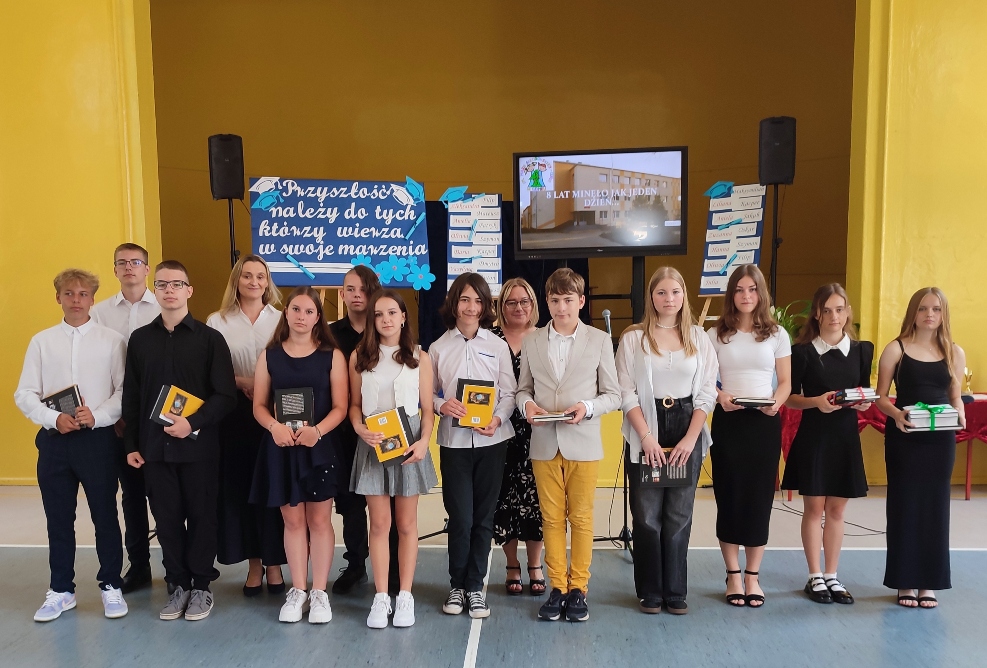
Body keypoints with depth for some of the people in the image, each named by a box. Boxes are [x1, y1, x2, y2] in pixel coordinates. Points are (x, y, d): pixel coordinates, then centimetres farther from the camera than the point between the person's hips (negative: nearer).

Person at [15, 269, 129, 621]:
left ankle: (111, 586, 20)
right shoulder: (42, 341, 6)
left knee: (105, 516, 5)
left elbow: (125, 390, -3)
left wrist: (97, 416, -17)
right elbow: (24, 394, 3)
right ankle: (61, 590, 26)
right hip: (54, 440, 3)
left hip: (98, 438, -2)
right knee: (58, 519, 12)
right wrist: (54, 418, -12)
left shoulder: (112, 340, 0)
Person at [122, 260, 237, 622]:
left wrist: (193, 424, -18)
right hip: (154, 446, 3)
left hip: (199, 446, -3)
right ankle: (178, 584, 24)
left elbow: (226, 395, -7)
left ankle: (201, 585, 20)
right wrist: (131, 444, 5)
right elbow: (131, 396, 9)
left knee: (201, 516, 6)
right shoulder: (140, 338, 8)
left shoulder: (210, 338, -3)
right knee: (167, 518, 9)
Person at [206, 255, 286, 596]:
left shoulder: (282, 319, 6)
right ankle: (253, 564, 18)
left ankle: (274, 562, 14)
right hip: (235, 415, 1)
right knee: (240, 488, 4)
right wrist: (240, 381, -12)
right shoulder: (217, 321, 6)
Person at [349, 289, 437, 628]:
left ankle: (405, 595, 16)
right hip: (373, 444, 1)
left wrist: (424, 441, -13)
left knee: (406, 523, 7)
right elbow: (354, 404, 7)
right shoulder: (359, 357, 4)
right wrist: (361, 430, -12)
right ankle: (381, 597, 13)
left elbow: (427, 408, 1)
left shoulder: (419, 358, 2)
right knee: (379, 523, 3)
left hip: (409, 443, 0)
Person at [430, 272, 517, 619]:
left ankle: (474, 586, 22)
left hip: (491, 441, 1)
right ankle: (457, 585, 20)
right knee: (460, 518, 0)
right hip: (454, 441, 0)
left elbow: (509, 392, 1)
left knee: (483, 516, 7)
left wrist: (498, 419, -15)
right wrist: (441, 405, -14)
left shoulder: (497, 345, 3)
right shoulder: (439, 347, 4)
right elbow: (428, 393, 6)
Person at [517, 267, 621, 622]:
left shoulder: (600, 340, 1)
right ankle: (557, 588, 21)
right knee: (552, 518, 9)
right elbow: (523, 387, 11)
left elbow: (613, 395, 1)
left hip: (583, 444, -2)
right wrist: (527, 403, -11)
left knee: (581, 518, 6)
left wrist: (587, 408, -17)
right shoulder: (531, 342, 7)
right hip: (544, 444, 2)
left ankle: (578, 589, 19)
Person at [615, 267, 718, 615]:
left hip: (687, 433, 2)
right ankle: (650, 593, 15)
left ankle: (675, 592, 18)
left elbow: (707, 393, 2)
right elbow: (626, 393, -4)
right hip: (645, 434, -1)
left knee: (679, 516, 7)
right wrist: (647, 437, -12)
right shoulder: (633, 338, 0)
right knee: (647, 515, 3)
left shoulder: (698, 338, 6)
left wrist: (690, 438, -7)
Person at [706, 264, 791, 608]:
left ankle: (752, 575, 18)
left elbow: (785, 382, 5)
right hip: (728, 421, 0)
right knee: (729, 496, 3)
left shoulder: (776, 334, 6)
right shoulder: (716, 335, 4)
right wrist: (720, 397, -17)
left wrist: (776, 403, -15)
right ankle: (733, 575, 17)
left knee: (759, 496, 4)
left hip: (764, 423, 1)